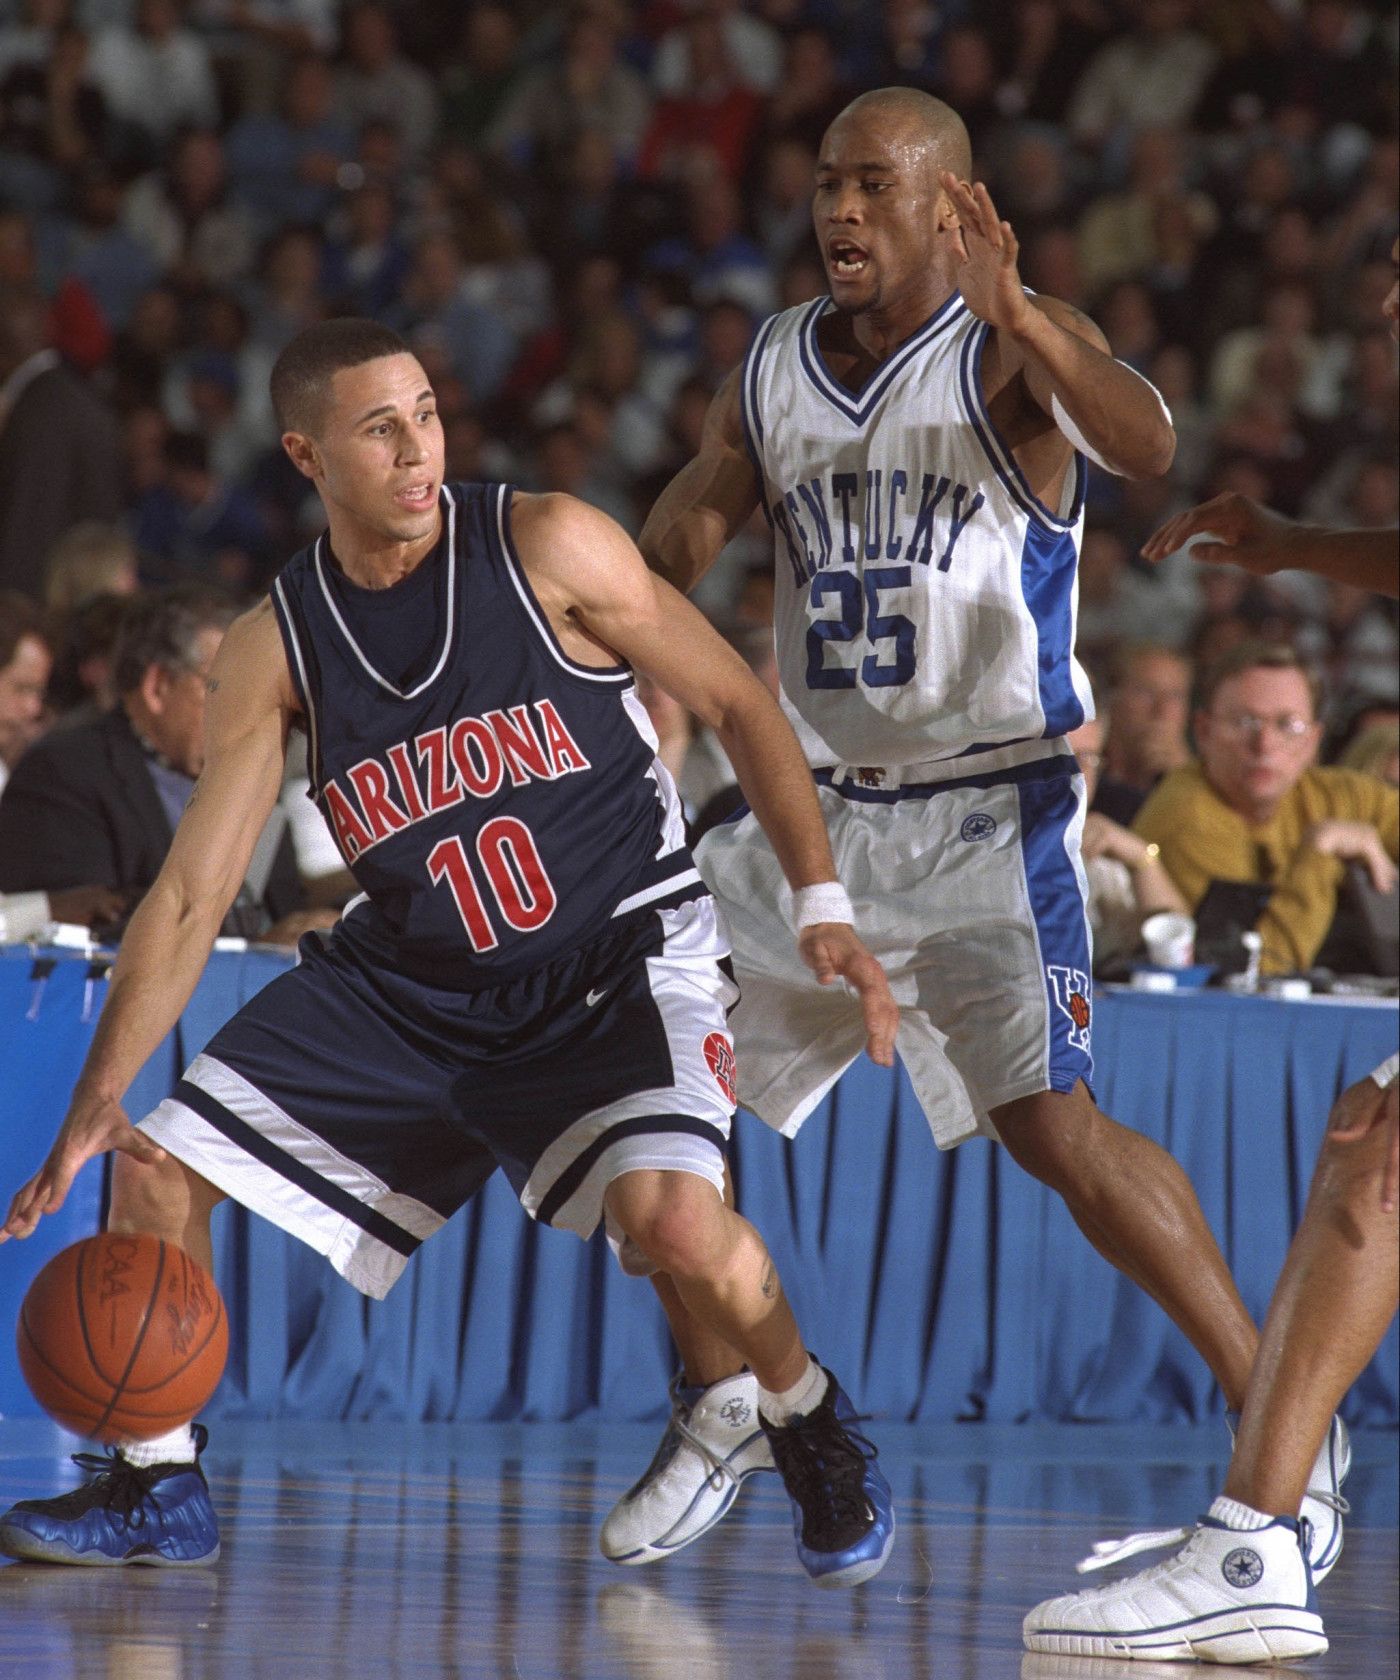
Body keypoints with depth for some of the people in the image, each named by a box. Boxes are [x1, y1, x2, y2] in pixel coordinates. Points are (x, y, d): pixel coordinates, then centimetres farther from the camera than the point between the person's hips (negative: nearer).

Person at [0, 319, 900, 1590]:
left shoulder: (548, 549, -15)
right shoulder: (276, 651, -6)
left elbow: (737, 705, -6)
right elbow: (190, 895, -5)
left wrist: (822, 908, -13)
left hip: (620, 954, -4)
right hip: (412, 982, 5)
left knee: (669, 1211, -31)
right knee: (159, 1165, -2)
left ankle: (814, 1431, -1)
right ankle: (159, 1487, 17)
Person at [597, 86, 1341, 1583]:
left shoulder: (1008, 352, -10)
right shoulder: (770, 375, 7)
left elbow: (1145, 448, -32)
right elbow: (665, 560, 20)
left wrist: (1015, 314, -46)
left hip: (987, 807, -7)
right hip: (816, 801, 7)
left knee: (1051, 1127, -20)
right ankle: (719, 1416, 25)